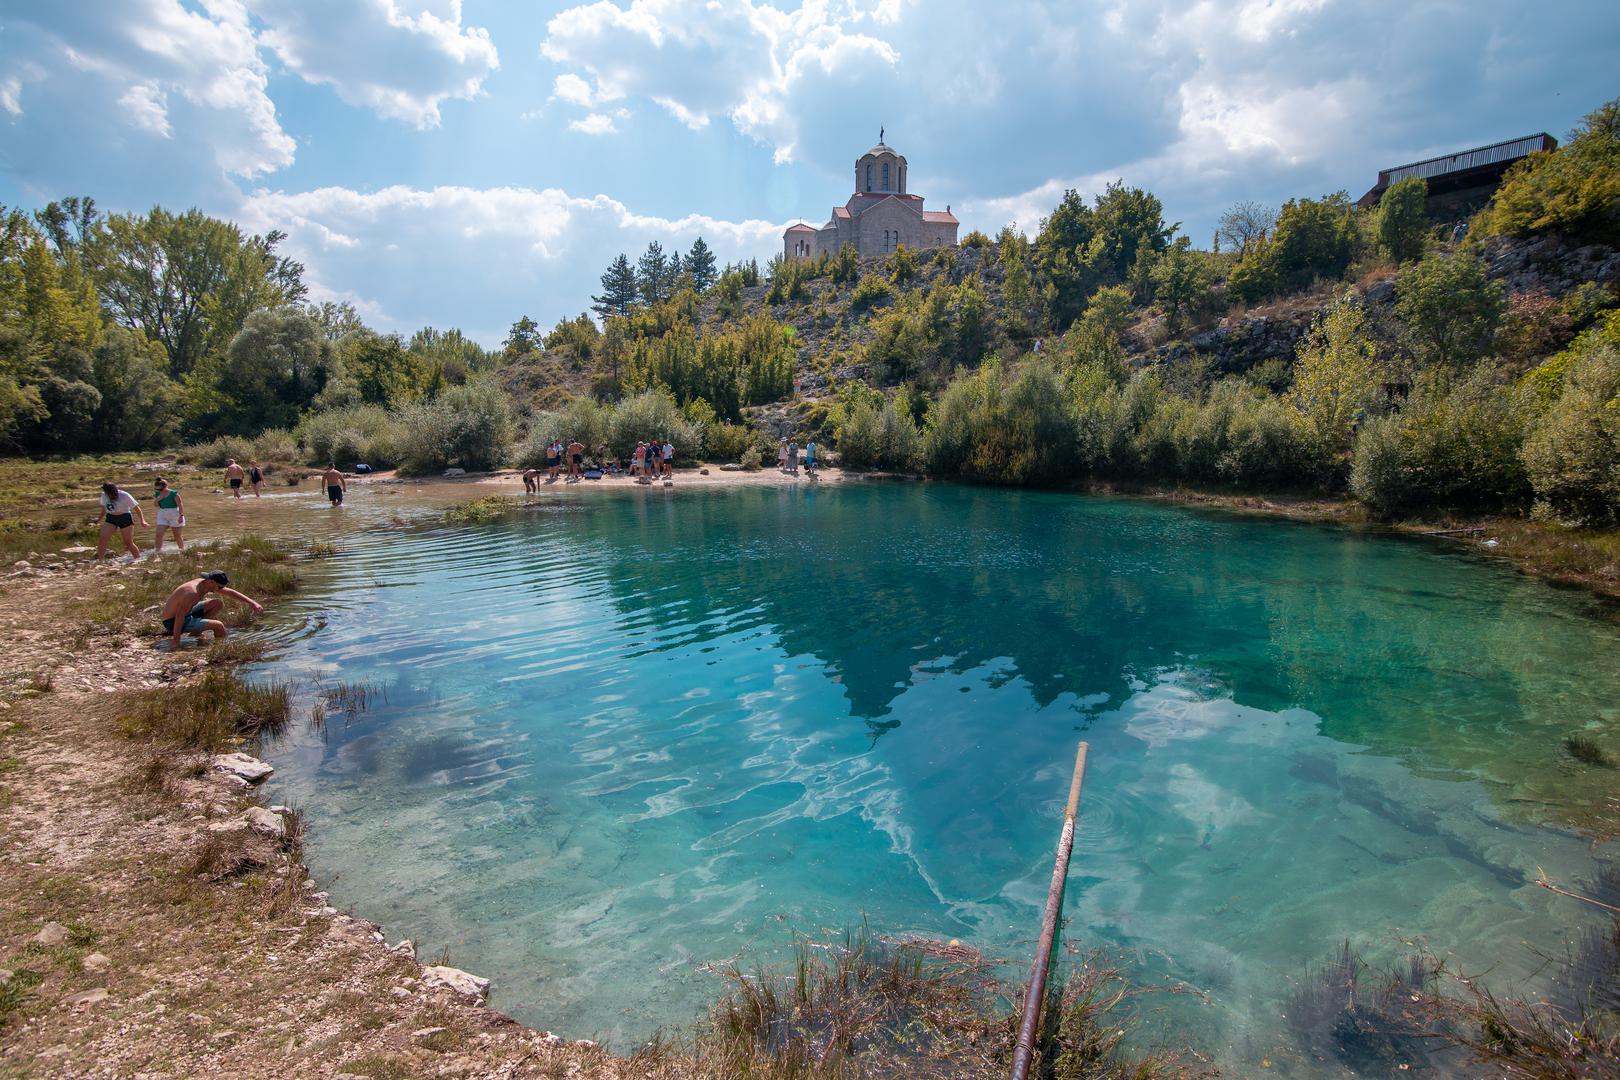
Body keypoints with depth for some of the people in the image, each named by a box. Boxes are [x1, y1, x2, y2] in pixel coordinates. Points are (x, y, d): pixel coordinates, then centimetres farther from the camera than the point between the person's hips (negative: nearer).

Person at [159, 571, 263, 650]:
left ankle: (195, 633, 10)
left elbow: (230, 592, 4)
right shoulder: (193, 592, -31)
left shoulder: (206, 583, -4)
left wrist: (252, 602, 0)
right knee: (218, 625, -19)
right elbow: (179, 616, -30)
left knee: (218, 603, 8)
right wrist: (176, 640, -27)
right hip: (172, 622, -9)